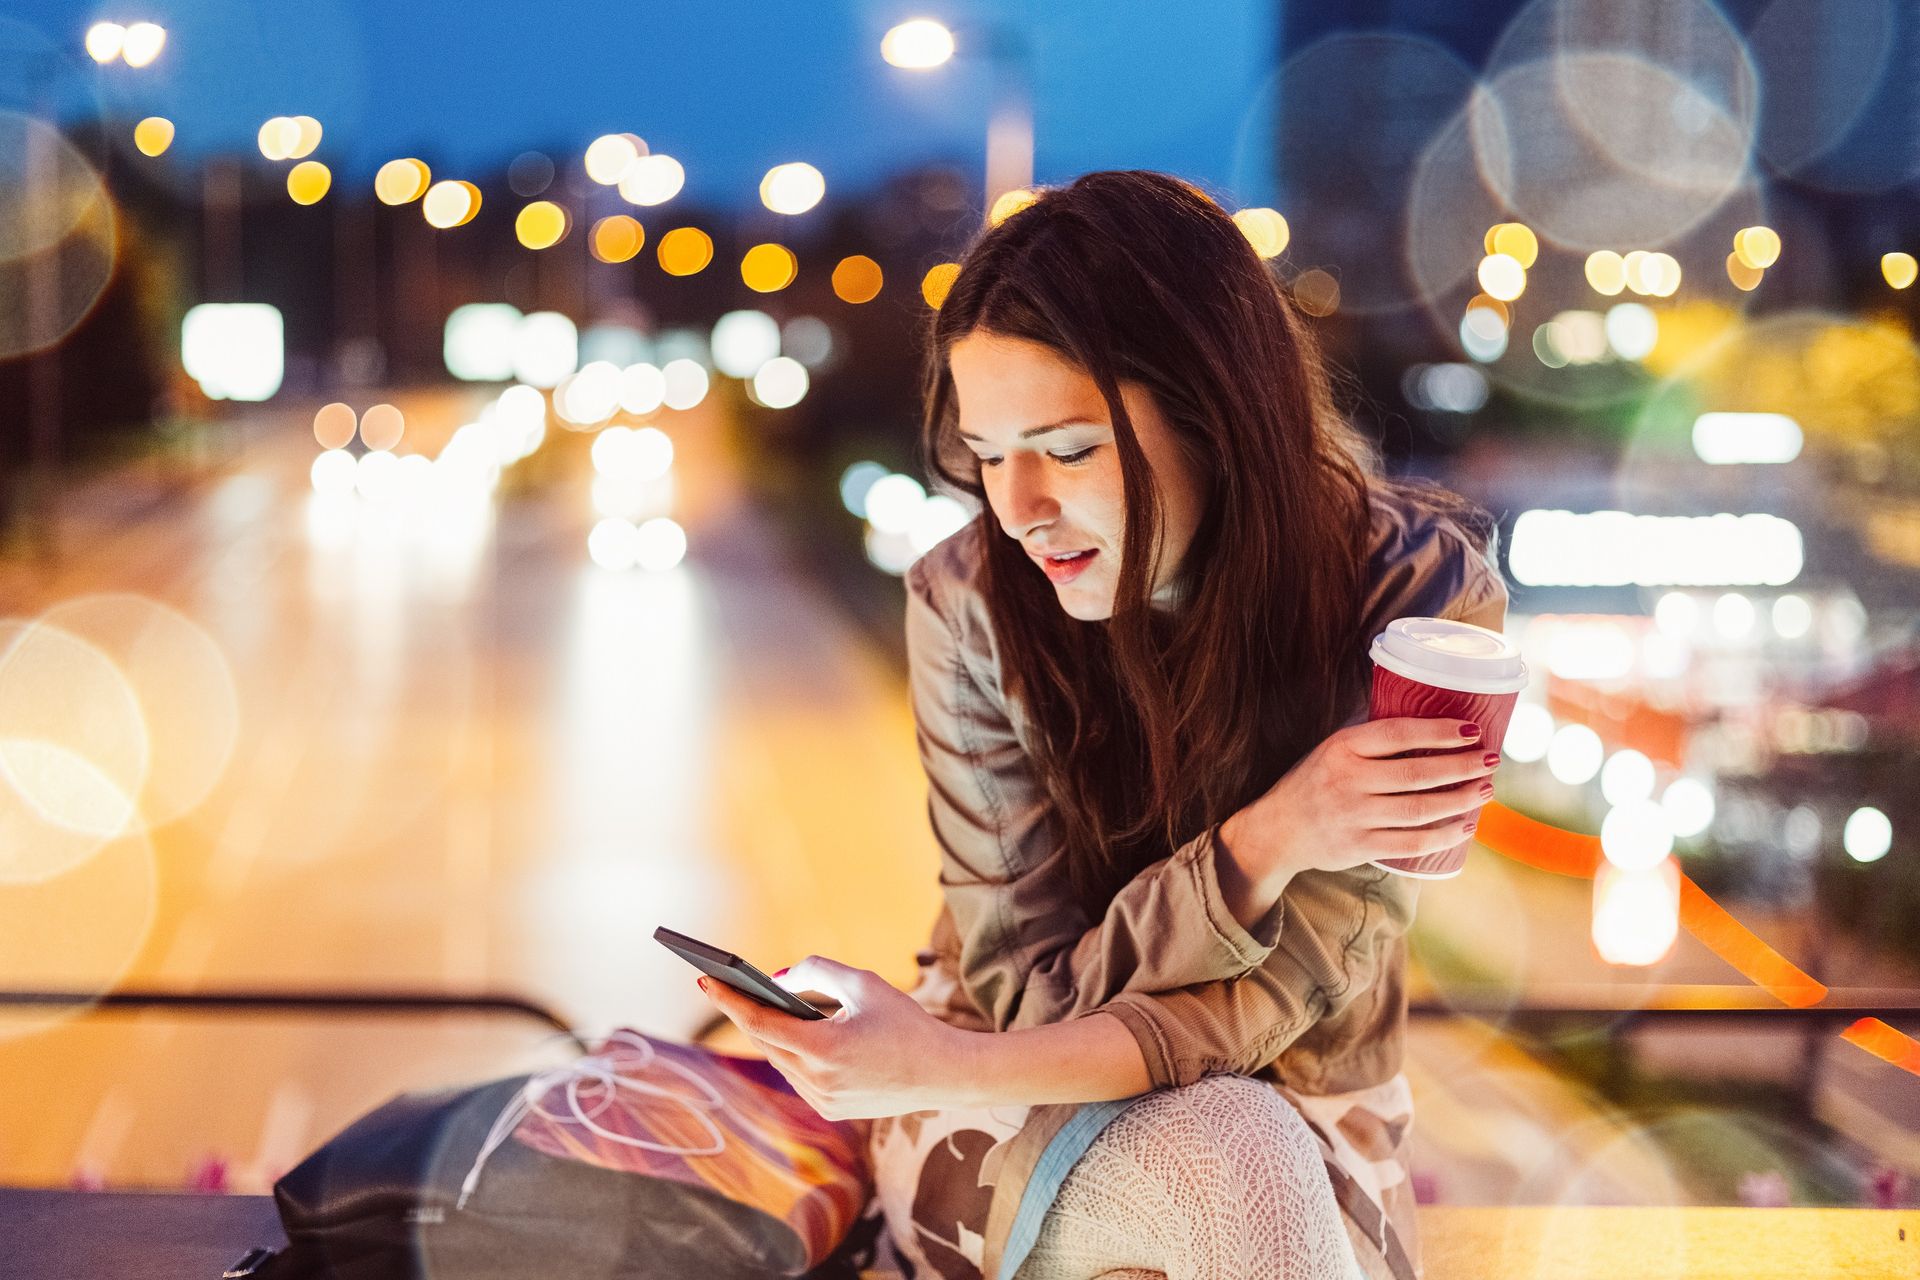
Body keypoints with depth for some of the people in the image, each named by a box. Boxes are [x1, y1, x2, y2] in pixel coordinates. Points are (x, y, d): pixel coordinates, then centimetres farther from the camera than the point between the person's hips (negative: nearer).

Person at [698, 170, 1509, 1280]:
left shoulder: (1419, 595, -19)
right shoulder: (972, 607, -17)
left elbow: (1278, 995, -20)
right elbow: (1036, 989, -13)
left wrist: (939, 1066, -33)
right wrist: (1262, 843, -31)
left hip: (1289, 1104, 1)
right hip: (1019, 1117, -1)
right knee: (1230, 1164, -34)